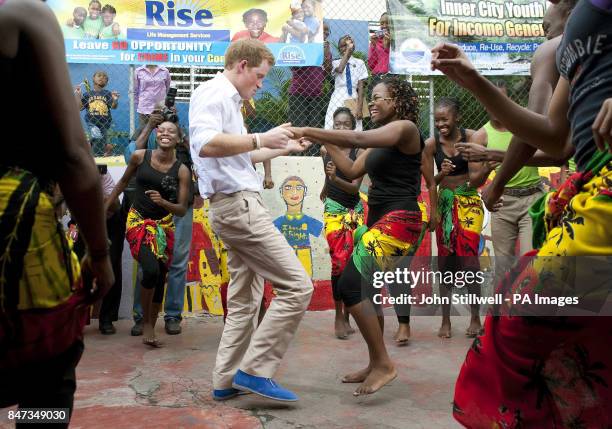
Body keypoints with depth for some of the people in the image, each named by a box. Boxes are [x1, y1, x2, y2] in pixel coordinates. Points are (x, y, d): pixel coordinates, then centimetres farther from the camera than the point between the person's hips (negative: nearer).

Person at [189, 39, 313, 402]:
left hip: (238, 205, 11)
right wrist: (261, 139, -25)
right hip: (237, 204, -11)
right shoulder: (213, 93, -9)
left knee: (245, 299, 14)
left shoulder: (227, 99, 20)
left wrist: (284, 149, 28)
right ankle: (255, 369, -4)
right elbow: (205, 144, -28)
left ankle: (226, 380, 21)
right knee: (297, 286, -10)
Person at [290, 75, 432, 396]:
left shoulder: (405, 128, -8)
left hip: (398, 222, -10)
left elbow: (357, 138, -23)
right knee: (365, 288, 14)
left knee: (350, 285, -18)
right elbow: (352, 171, 17)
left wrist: (308, 130, -20)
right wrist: (324, 142, 10)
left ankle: (383, 363, -9)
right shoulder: (381, 140, 20)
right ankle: (375, 365, 25)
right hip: (381, 222, 10)